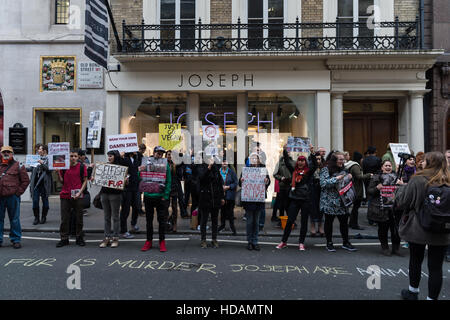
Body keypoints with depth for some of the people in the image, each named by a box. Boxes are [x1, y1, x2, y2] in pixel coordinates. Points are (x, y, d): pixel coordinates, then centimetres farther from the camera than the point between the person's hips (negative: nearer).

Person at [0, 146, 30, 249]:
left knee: (14, 219, 3)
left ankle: (15, 240, 11)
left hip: (13, 197, -3)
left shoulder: (18, 166, 5)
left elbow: (25, 180, 3)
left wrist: (18, 192, -5)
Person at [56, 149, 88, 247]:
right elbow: (61, 181, 8)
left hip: (78, 196, -2)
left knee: (79, 218, 5)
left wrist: (80, 192, -9)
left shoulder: (82, 167, 1)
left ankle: (79, 238, 17)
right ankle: (64, 239, 16)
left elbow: (85, 181, 2)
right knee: (64, 219, 6)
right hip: (65, 195, 2)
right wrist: (58, 172, -9)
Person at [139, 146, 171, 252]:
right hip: (148, 196, 2)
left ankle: (162, 241, 13)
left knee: (162, 220, 3)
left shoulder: (165, 164, 2)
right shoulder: (146, 163, 5)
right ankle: (149, 241, 22)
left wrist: (165, 196, -9)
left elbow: (169, 181, -1)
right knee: (149, 220, 11)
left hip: (161, 197, -1)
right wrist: (140, 171, -14)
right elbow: (140, 180, 6)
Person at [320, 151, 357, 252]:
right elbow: (323, 183, -19)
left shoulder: (342, 170, 12)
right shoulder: (325, 170, -8)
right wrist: (336, 178, -21)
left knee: (344, 221, 7)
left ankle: (345, 243, 20)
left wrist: (348, 178, 3)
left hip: (341, 201, 6)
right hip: (329, 201, -6)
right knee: (329, 221, 6)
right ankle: (329, 243, 18)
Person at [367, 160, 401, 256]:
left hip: (394, 208, 2)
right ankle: (384, 248, 20)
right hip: (381, 209, -2)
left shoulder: (396, 177, 11)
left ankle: (396, 248, 17)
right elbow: (369, 191, 0)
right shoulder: (376, 178, 3)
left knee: (396, 228, 0)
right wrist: (377, 188, -17)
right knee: (383, 228, 6)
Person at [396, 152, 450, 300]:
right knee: (436, 266, 8)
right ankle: (432, 297, 15)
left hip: (418, 230, -2)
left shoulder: (418, 180, -14)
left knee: (415, 260, 17)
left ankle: (413, 292, 33)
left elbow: (402, 202, -8)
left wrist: (401, 187, 8)